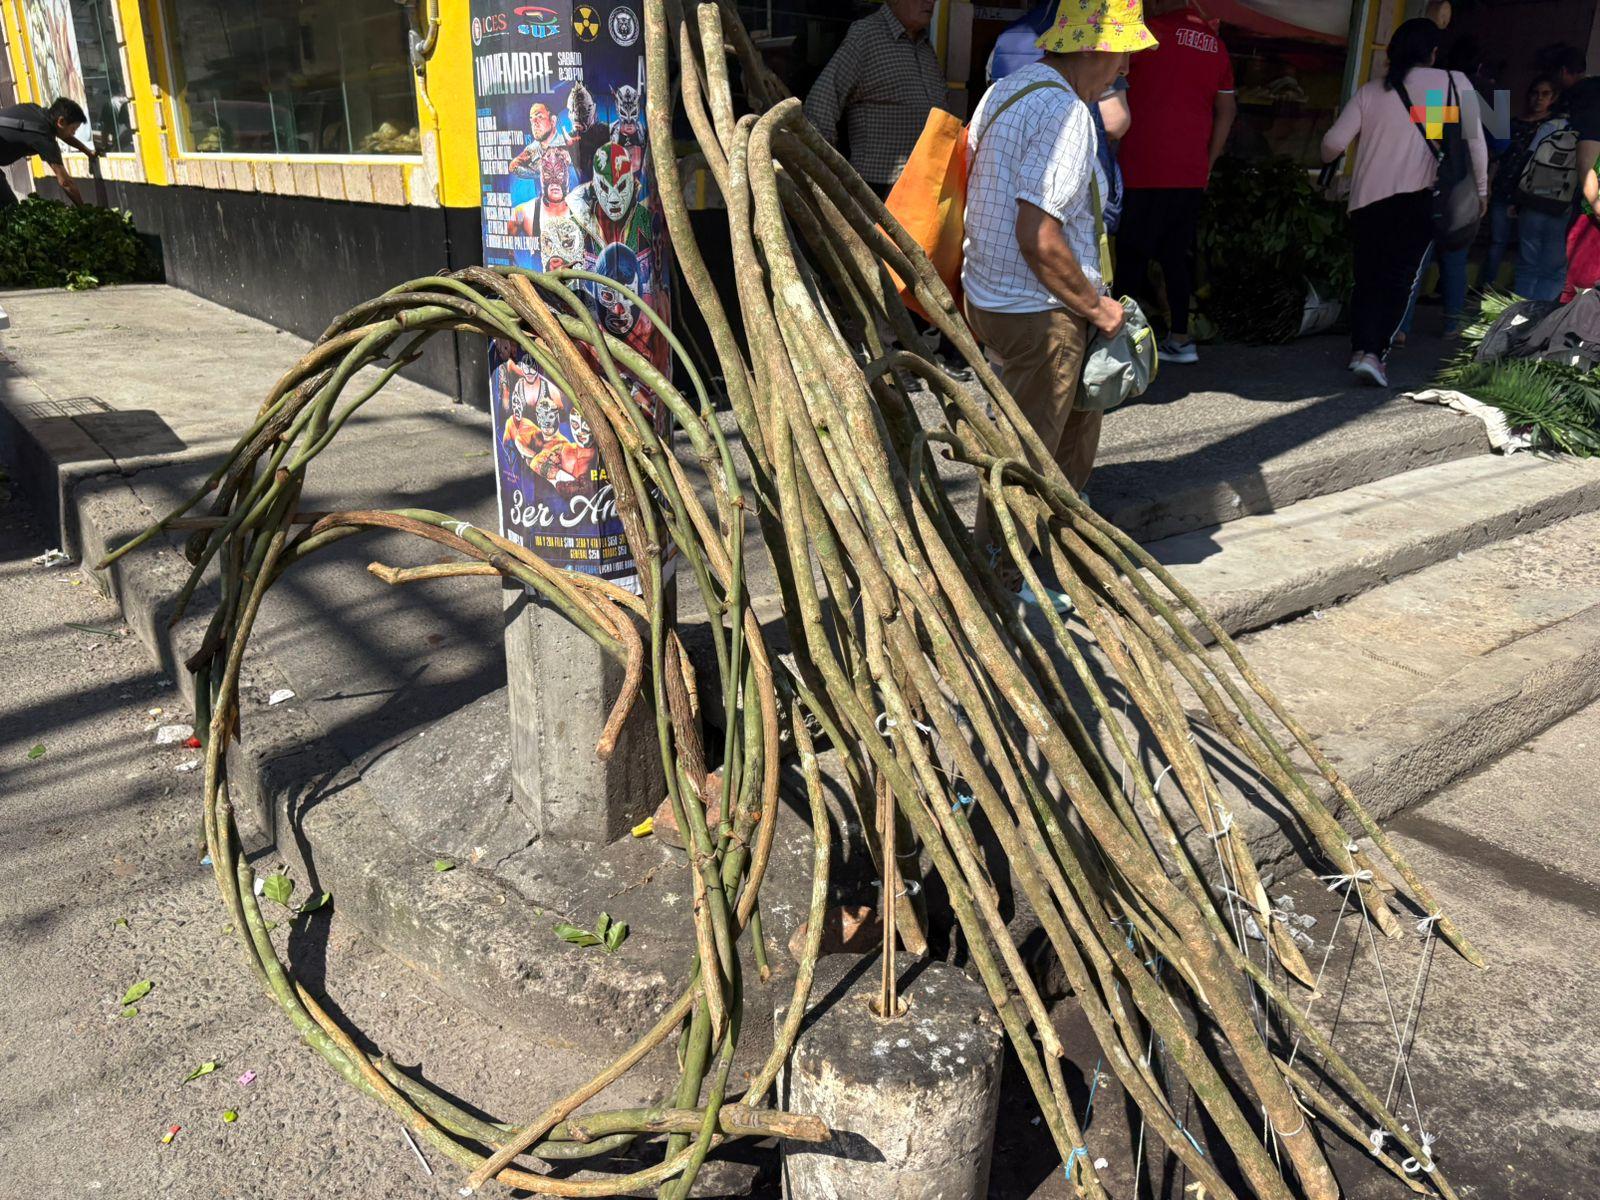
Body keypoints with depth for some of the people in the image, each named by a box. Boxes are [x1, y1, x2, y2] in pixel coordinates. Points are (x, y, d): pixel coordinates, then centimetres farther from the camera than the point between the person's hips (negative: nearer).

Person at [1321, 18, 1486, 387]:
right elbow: (1474, 141, 3)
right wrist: (1481, 189, 14)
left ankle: (1362, 348, -6)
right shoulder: (1456, 85, 4)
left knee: (1367, 279, 10)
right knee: (1399, 279, 2)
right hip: (1419, 199, -2)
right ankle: (1375, 352, -12)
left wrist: (1329, 162, 24)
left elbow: (1334, 142, 1)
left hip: (1367, 199, 2)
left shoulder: (1370, 90, 7)